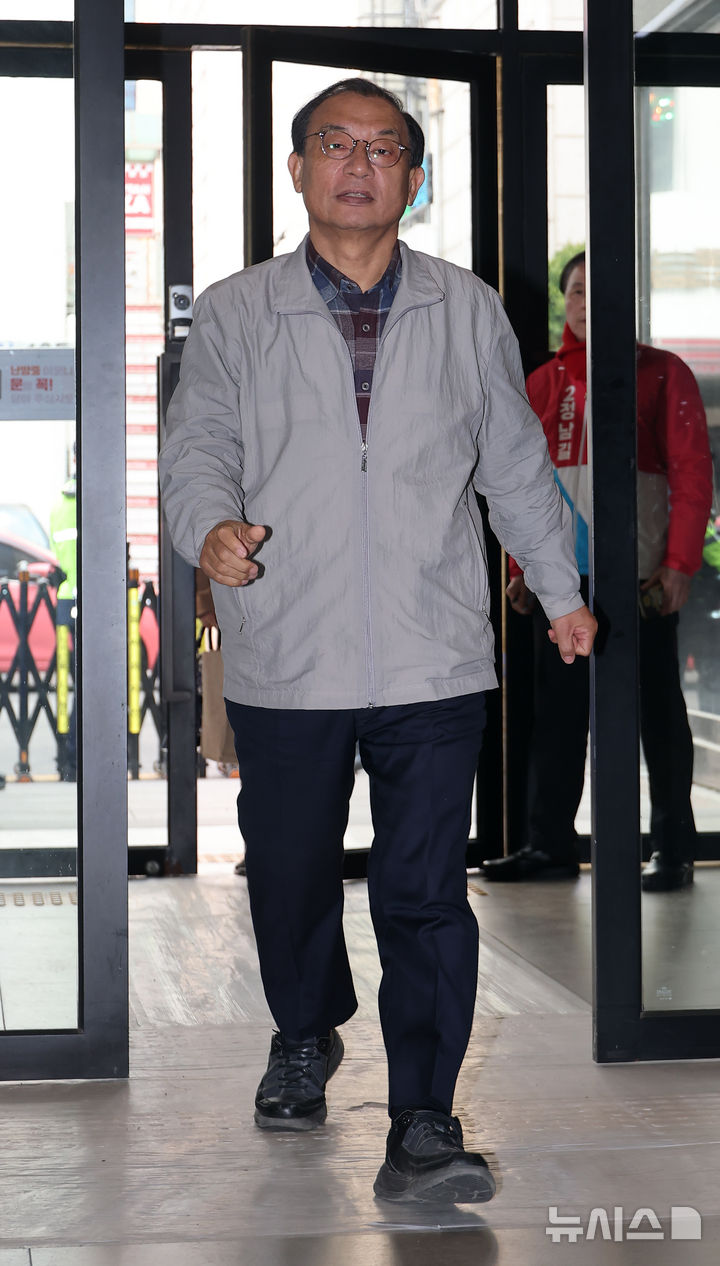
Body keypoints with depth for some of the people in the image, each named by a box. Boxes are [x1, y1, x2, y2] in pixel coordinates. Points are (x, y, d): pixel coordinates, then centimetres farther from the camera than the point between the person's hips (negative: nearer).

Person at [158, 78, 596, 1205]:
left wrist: (560, 591, 22)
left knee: (426, 892, -5)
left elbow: (516, 464, 17)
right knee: (288, 872, 13)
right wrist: (213, 528, -22)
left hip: (433, 659, 0)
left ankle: (425, 1124, 1)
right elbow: (196, 450, 0)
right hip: (285, 664, 1)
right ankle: (306, 1036, 41)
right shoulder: (232, 315, 5)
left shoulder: (469, 313, 8)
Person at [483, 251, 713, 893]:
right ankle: (550, 844, 13)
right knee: (557, 711, 5)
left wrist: (680, 563, -12)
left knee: (657, 711, 2)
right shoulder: (545, 382, 14)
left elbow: (692, 472, -3)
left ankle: (674, 850, 8)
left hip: (640, 574, -4)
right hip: (561, 574, 4)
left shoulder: (662, 373, 2)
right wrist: (522, 567, 10)